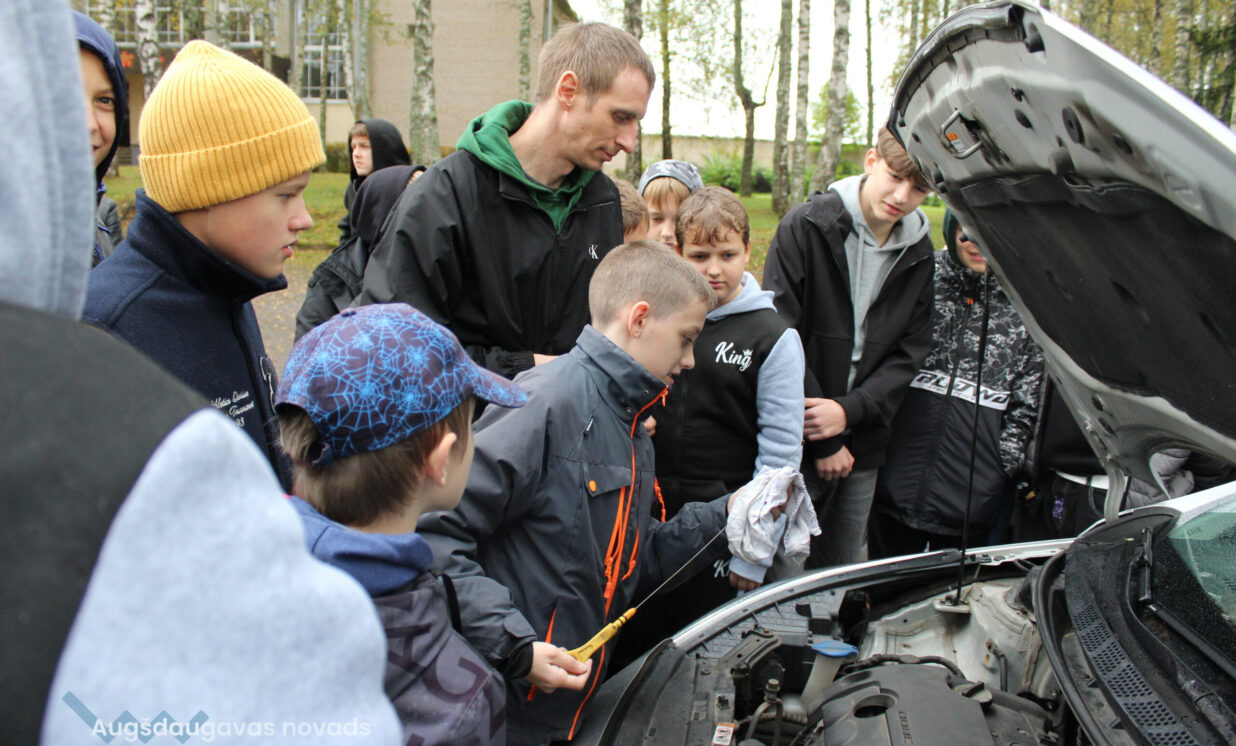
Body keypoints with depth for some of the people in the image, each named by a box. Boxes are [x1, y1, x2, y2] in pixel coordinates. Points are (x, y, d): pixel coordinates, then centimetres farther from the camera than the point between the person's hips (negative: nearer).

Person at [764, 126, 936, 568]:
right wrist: (823, 441, -11)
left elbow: (909, 352, 5)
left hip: (864, 447, 4)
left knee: (840, 579, 14)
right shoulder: (805, 227, -10)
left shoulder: (919, 253, 6)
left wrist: (850, 410, -13)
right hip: (797, 445, -4)